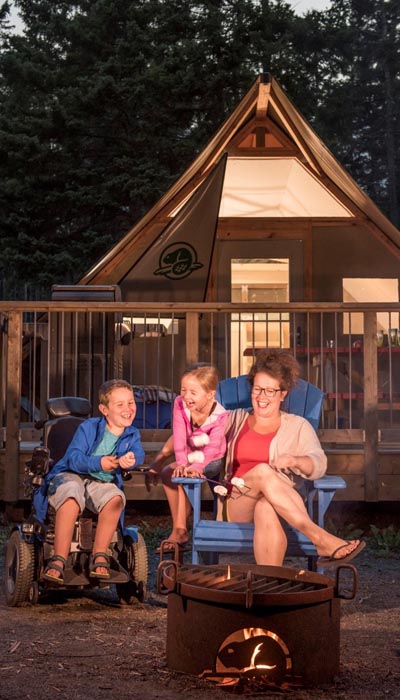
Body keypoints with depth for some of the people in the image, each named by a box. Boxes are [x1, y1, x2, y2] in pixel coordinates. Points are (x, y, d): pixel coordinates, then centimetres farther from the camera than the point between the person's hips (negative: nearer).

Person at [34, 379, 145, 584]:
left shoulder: (132, 434, 6)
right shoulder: (88, 427, -6)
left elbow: (138, 452, -13)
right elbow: (73, 458, -16)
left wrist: (132, 458, -39)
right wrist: (98, 463, -34)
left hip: (102, 483, 3)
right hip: (70, 476, -3)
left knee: (115, 498, -32)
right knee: (71, 499, -38)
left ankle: (99, 556, -22)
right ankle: (58, 560, -35)